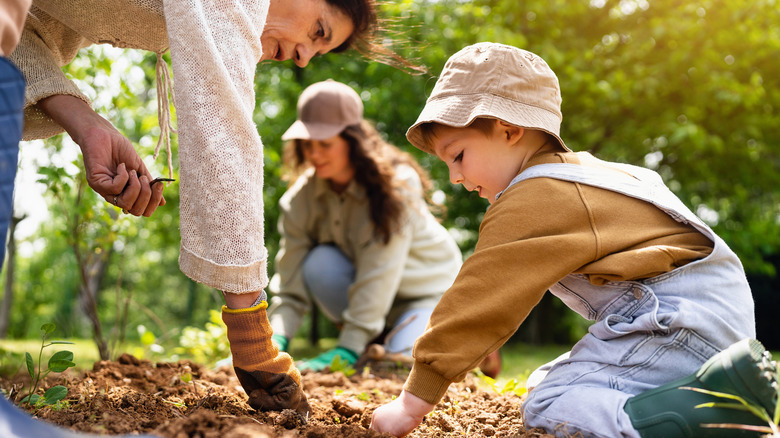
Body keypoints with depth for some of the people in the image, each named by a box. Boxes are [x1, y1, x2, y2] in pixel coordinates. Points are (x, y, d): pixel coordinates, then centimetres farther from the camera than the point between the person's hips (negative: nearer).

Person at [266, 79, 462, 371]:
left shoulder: (396, 183, -28)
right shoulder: (301, 199, -15)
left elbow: (379, 271, -32)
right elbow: (290, 284, -16)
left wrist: (348, 348, -36)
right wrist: (275, 341, -34)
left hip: (428, 289, -4)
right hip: (366, 292, 4)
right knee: (319, 263, -26)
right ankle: (373, 344, -5)